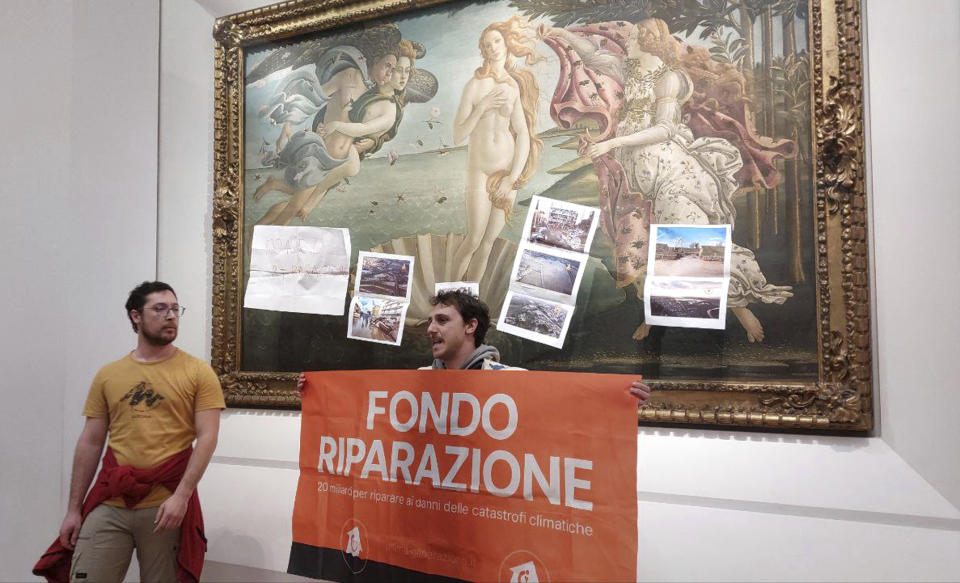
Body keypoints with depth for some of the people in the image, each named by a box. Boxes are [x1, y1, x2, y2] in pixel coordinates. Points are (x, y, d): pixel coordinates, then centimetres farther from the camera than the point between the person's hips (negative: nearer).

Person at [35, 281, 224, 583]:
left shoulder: (198, 372, -1)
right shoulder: (107, 375, 9)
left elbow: (207, 438, -7)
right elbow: (90, 443, 10)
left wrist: (181, 496, -16)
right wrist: (73, 508, 7)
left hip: (167, 505, -2)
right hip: (109, 504, 2)